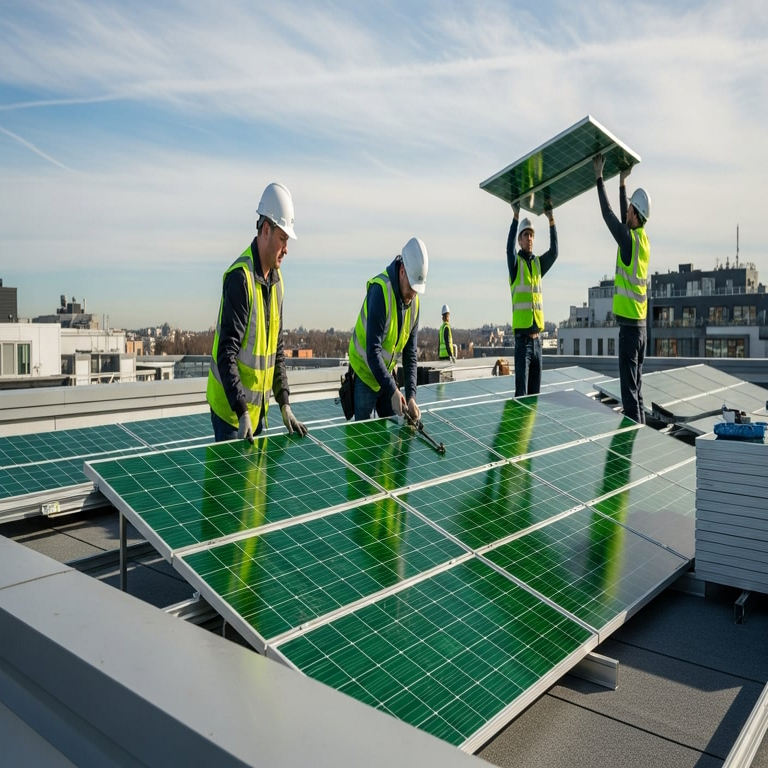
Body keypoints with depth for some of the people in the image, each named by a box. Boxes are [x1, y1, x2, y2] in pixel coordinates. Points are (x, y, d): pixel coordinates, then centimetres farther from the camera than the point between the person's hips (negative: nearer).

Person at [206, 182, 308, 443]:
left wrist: (284, 403, 7)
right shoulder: (240, 277, -20)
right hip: (231, 408, -7)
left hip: (258, 406, 8)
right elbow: (226, 353, -23)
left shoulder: (276, 278, 6)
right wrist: (241, 412, -27)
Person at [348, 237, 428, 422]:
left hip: (386, 374, 6)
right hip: (365, 374, -6)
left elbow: (410, 354, -1)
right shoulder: (380, 290, -25)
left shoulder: (414, 302, -4)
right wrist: (393, 390, -30)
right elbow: (373, 351, -28)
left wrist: (411, 396, -11)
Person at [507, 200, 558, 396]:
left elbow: (554, 252, 1)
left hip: (537, 337, 6)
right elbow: (509, 247, -20)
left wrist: (551, 221, -5)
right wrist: (516, 216, -28)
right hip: (522, 338, -6)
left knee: (535, 390, 11)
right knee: (521, 391, -8)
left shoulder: (538, 263, 14)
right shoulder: (516, 262, -1)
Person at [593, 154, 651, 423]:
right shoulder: (642, 239, 10)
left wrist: (599, 177, 0)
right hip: (640, 326, 9)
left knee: (630, 389, -7)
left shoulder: (630, 239, -13)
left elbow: (608, 215, -7)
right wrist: (622, 183, 30)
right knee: (636, 389, 14)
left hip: (629, 326, -9)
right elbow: (623, 218, 23)